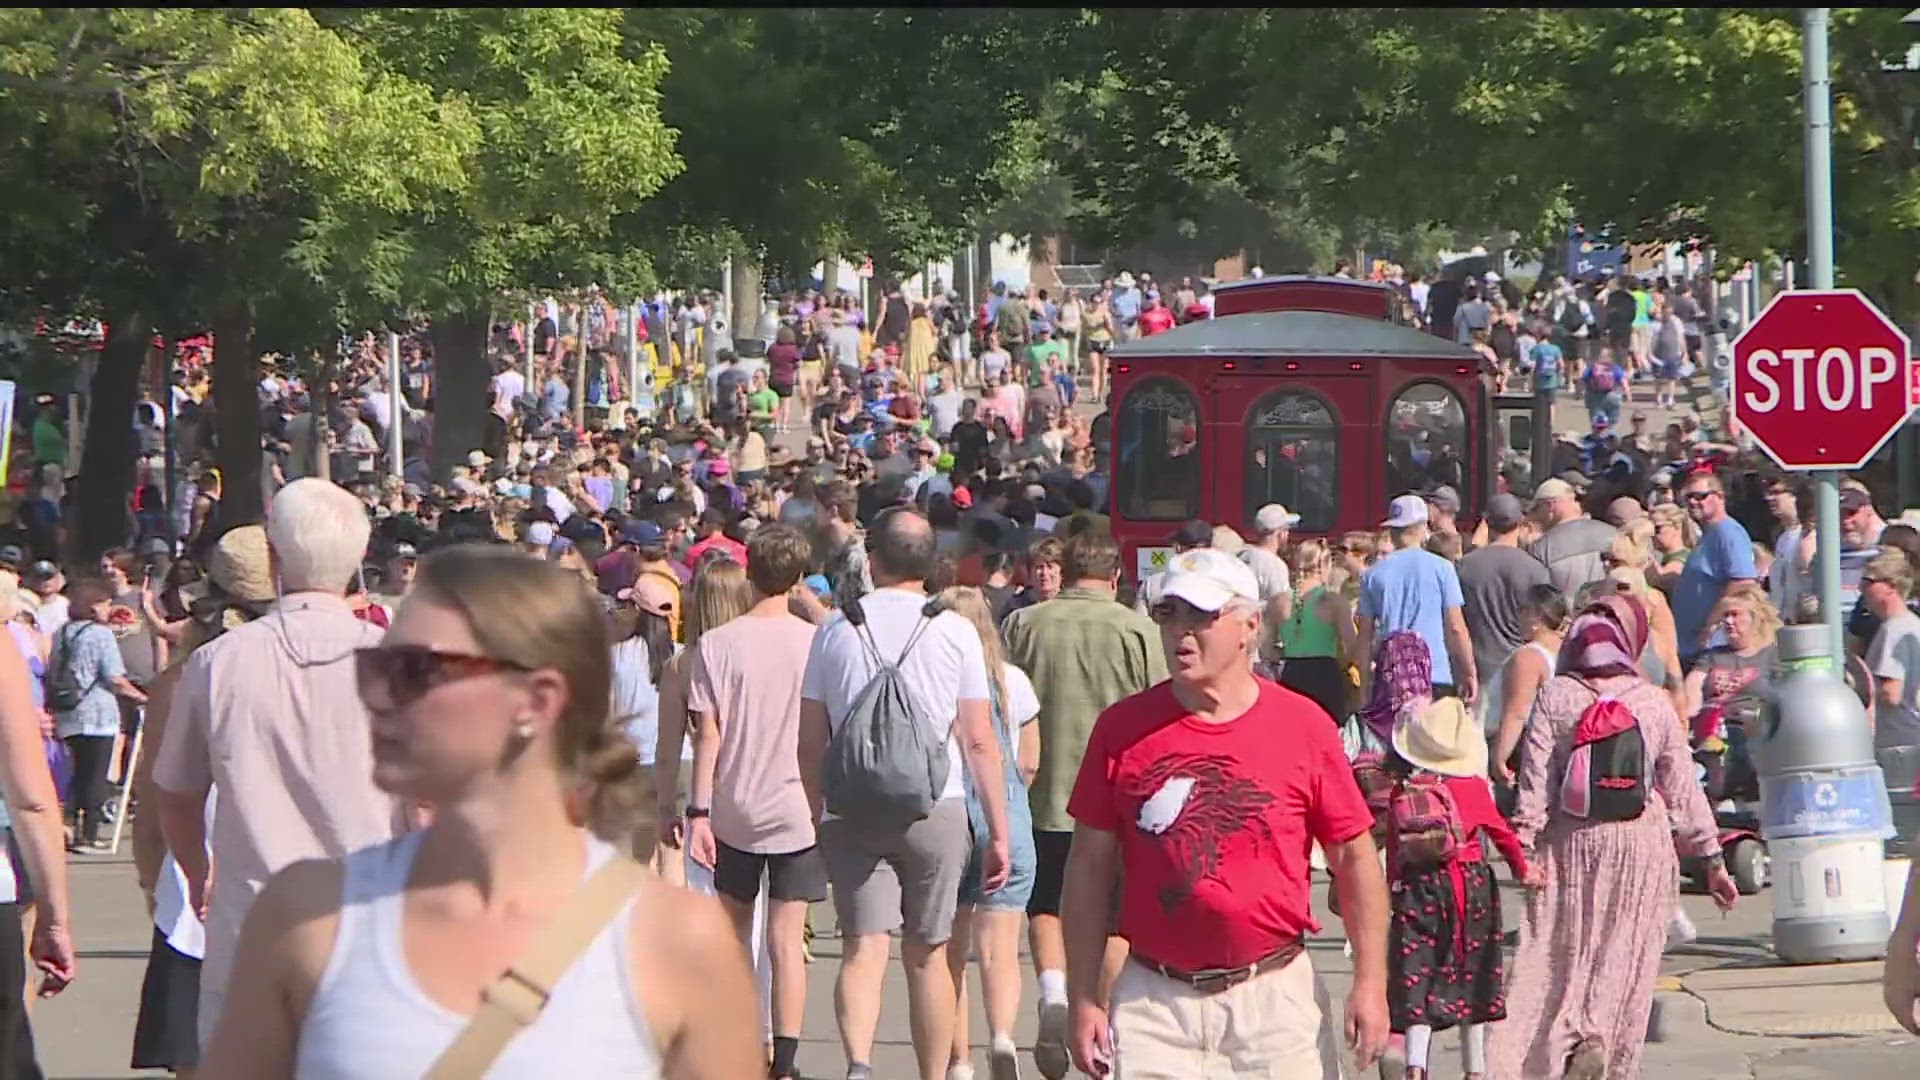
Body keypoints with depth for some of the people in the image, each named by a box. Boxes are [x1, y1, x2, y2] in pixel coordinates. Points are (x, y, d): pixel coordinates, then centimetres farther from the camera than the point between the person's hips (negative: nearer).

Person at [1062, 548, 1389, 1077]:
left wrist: (1370, 980, 0)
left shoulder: (1303, 726, 0)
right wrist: (1084, 999, 2)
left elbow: (1354, 857, 5)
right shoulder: (1122, 729, 2)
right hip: (1154, 1002, 0)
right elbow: (1090, 867, 6)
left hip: (1277, 997, 0)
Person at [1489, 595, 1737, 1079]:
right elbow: (1682, 786, 3)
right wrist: (1712, 859, 10)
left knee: (1561, 950, 5)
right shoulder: (1653, 703, 0)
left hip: (1571, 839, -1)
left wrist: (1525, 844, -4)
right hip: (1641, 839, 1)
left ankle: (1576, 1037, -18)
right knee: (1625, 953, 6)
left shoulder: (1555, 696, -3)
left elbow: (1536, 777, -7)